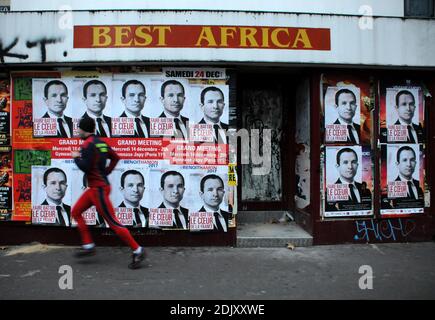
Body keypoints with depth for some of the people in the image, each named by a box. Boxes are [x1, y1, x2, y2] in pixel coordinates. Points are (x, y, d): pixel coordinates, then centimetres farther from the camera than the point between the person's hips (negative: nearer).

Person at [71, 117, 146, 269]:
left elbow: (85, 167, -20)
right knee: (76, 212, 17)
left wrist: (76, 157, -3)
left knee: (113, 223, -6)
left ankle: (137, 251, -1)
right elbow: (115, 157, 17)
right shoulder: (101, 142, 12)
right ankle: (88, 246, 19)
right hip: (94, 188, 10)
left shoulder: (88, 144, -14)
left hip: (99, 188, -10)